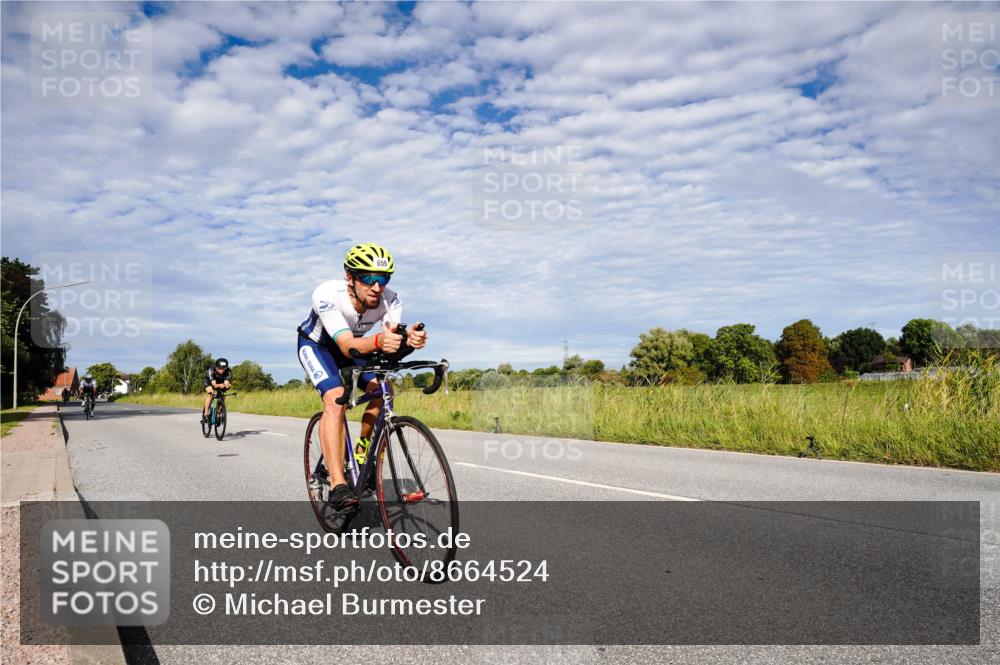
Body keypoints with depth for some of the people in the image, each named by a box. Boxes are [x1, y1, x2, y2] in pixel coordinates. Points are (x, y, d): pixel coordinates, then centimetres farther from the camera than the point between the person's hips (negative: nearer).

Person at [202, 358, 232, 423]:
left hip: (221, 382, 3)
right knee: (211, 394, -27)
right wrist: (220, 385, -65)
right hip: (209, 381, -3)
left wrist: (228, 385, -63)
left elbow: (227, 383, -40)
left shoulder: (228, 371, -33)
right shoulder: (211, 370, -39)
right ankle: (205, 415, -23)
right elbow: (214, 385, -44)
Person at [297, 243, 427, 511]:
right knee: (335, 399, -27)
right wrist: (378, 341, -68)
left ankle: (361, 453, 7)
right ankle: (338, 485, -29)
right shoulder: (327, 295, -38)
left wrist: (410, 339, -64)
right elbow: (348, 345, -47)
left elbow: (393, 335, -40)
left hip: (352, 343, 5)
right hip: (315, 344, -4)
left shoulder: (389, 299, -27)